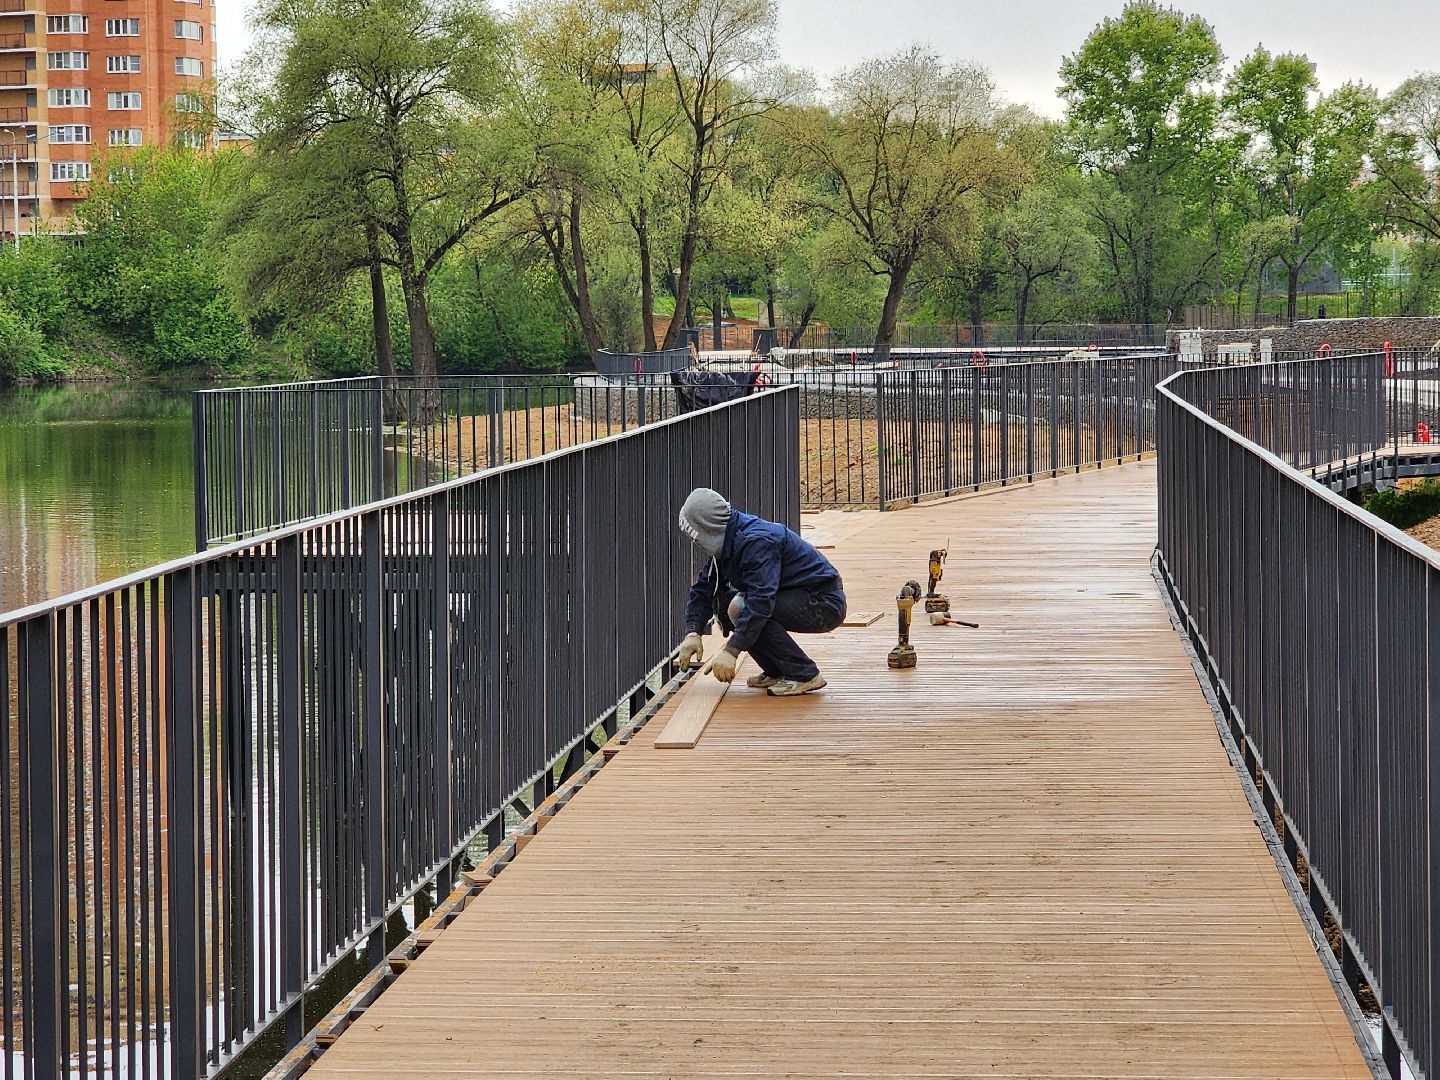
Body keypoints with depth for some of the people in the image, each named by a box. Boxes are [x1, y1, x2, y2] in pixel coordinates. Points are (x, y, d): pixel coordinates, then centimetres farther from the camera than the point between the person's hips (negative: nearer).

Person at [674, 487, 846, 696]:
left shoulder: (756, 542, -24)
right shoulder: (729, 544, 8)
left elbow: (760, 600, -33)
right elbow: (703, 590, 11)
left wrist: (732, 650, -35)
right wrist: (693, 632, -5)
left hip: (825, 604, -10)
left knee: (739, 607, -26)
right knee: (723, 602, 3)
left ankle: (805, 675, -17)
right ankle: (776, 672, 9)